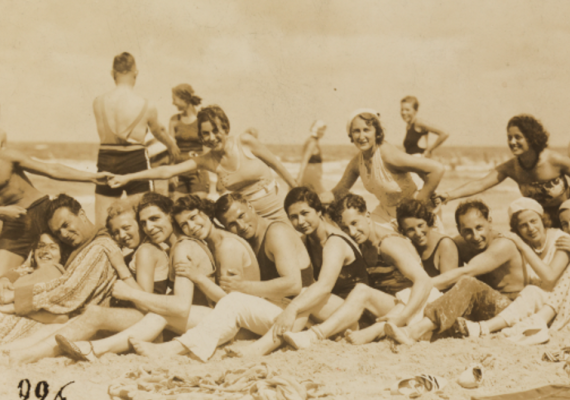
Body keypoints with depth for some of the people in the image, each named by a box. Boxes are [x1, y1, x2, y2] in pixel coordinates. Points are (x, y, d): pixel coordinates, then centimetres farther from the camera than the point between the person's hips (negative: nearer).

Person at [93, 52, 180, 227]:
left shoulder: (98, 102, -2)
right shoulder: (146, 106, -7)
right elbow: (159, 132, 12)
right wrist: (172, 146, 35)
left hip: (106, 160, 3)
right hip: (135, 160, -3)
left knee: (101, 226, 8)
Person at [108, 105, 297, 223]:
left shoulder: (244, 142, -12)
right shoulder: (208, 161, -4)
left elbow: (276, 164, 0)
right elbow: (167, 171, -7)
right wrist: (128, 177, -13)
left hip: (275, 214, -2)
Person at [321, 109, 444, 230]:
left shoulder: (389, 155, -28)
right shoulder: (356, 163, -8)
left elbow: (437, 169, -31)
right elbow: (339, 191, 3)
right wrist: (329, 197, -22)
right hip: (385, 215, 6)